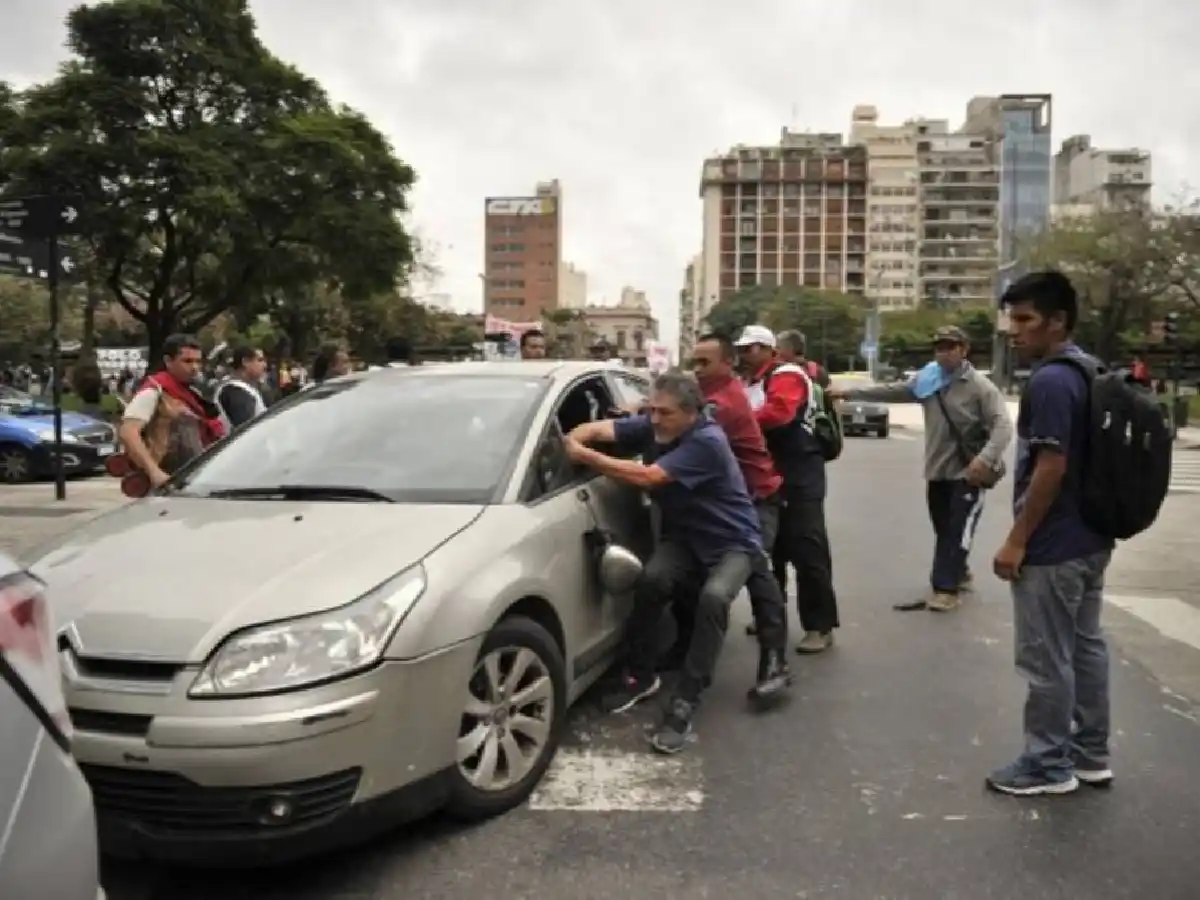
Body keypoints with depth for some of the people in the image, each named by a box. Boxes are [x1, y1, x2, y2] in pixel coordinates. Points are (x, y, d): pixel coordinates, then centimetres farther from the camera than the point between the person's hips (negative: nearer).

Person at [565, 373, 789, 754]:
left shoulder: (707, 442, -28)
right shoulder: (651, 428, -6)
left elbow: (648, 477, -36)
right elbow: (599, 428, -12)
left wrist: (586, 457, -36)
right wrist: (572, 440, -35)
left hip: (732, 543, -5)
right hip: (684, 537, 5)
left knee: (713, 598, -33)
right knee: (651, 580, -24)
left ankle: (684, 704, -27)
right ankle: (640, 677, -5)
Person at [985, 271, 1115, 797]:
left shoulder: (1049, 382, -20)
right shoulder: (1089, 374, 10)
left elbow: (1051, 468, -24)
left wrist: (1016, 541, -18)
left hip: (1051, 548, -10)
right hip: (1090, 540, 10)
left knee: (1046, 659, 2)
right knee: (1086, 647, 17)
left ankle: (1049, 765, 13)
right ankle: (1091, 754, 28)